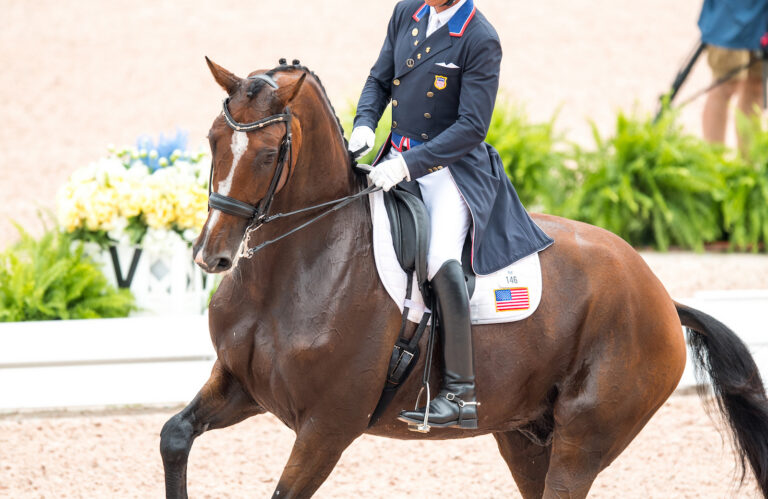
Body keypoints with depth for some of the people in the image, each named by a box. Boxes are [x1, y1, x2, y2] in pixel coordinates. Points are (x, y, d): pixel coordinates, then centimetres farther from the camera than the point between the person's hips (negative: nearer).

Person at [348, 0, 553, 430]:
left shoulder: (481, 41, -14)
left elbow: (472, 127, -17)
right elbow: (380, 80, 14)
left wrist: (411, 164, -23)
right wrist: (365, 123, -7)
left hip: (453, 166, -8)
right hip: (399, 160, 8)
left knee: (441, 260, -27)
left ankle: (461, 394, -26)